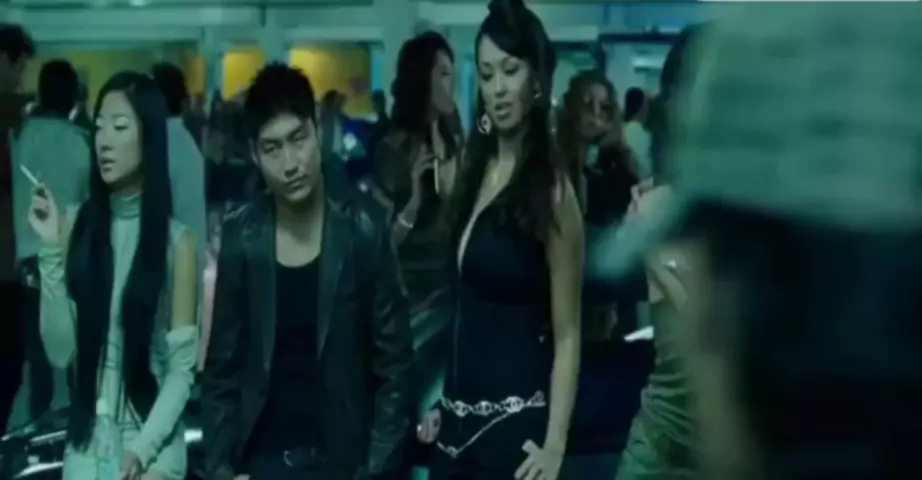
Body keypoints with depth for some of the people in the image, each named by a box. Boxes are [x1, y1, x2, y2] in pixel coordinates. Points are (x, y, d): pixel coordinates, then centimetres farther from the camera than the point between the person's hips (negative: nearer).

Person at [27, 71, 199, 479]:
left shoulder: (176, 241, -4)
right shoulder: (75, 226, 1)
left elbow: (183, 366, -5)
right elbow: (59, 351, -4)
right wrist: (51, 251, -9)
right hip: (86, 446, 2)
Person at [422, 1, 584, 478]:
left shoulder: (550, 188, -10)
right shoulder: (477, 169, 7)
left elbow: (566, 334, -11)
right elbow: (465, 306, 10)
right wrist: (438, 398, 7)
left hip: (514, 418, -6)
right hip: (459, 414, 6)